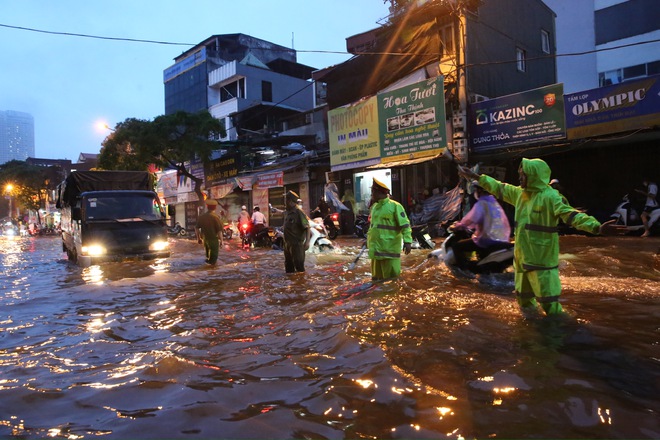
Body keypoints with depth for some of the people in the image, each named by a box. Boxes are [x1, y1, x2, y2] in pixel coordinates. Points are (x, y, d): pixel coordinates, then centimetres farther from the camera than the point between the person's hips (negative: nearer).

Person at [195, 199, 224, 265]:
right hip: (214, 239, -6)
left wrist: (198, 238, 18)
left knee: (207, 252, 27)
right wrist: (221, 240, -9)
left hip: (205, 239, 6)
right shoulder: (216, 217, -19)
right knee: (214, 255, 8)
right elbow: (219, 231, -20)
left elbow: (196, 228, 6)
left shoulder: (201, 217, -1)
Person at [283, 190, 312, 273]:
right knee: (288, 266, 17)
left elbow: (307, 227, -20)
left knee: (299, 266, -5)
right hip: (287, 244, 9)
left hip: (297, 244, -8)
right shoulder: (286, 212, 11)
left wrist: (307, 241, -29)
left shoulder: (298, 212, -15)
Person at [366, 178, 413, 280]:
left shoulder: (395, 206, -9)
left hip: (390, 247, -7)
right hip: (376, 247, 7)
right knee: (377, 276, 15)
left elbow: (405, 225, -14)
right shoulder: (374, 206, 13)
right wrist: (369, 238, 23)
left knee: (391, 276, -1)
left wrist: (407, 241, -22)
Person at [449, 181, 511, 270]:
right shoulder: (494, 202, 15)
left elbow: (470, 219, -19)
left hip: (487, 239, -9)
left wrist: (457, 226, -4)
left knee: (457, 246, -3)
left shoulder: (481, 204, -12)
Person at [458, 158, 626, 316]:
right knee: (523, 297, 23)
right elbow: (498, 188, 18)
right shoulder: (520, 193, 6)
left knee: (548, 300, -6)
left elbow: (572, 215, -28)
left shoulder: (550, 197, -18)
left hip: (542, 258, -8)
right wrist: (475, 177, 21)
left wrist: (597, 227, -43)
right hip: (522, 257, 8)